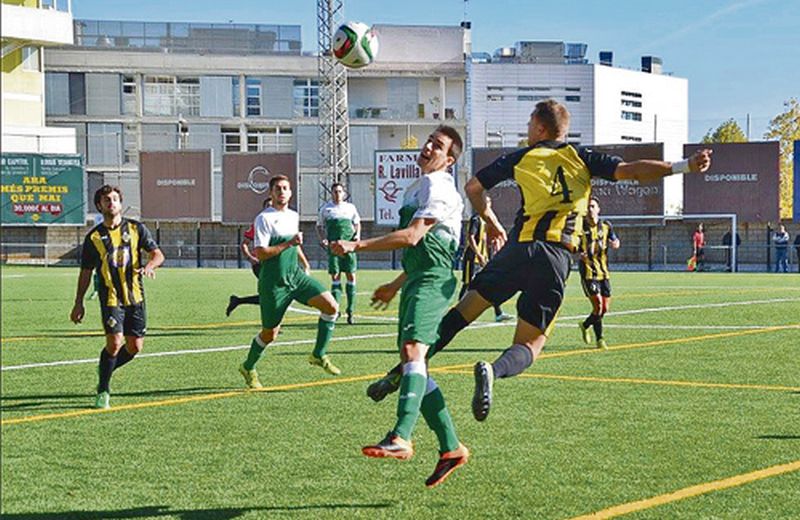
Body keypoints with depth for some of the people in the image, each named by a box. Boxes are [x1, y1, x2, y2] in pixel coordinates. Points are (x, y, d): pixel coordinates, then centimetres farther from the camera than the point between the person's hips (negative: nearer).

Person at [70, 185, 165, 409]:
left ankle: (105, 369, 31)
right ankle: (103, 390, 0)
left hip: (135, 296, 3)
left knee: (135, 347, 2)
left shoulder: (136, 228, 5)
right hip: (110, 297, -3)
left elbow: (158, 254, 2)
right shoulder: (93, 237, 2)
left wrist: (149, 265, -21)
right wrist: (79, 303, 9)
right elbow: (86, 272, 9)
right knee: (114, 342, -18)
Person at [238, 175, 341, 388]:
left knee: (331, 306, -12)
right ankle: (248, 368, 29)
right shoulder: (264, 218, -11)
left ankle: (319, 355, 0)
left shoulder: (294, 216, 12)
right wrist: (289, 243, -23)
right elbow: (260, 253, -19)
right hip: (273, 283, -6)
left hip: (296, 276, 6)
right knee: (270, 333, 3)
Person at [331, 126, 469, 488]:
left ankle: (401, 438, -40)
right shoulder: (418, 188, 25)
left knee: (412, 350, -26)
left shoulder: (438, 188, -7)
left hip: (432, 281, -11)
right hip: (417, 281, 11)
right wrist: (396, 285, 37)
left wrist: (357, 246, -15)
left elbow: (412, 237, -17)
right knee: (413, 364, 8)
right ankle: (450, 447, 13)